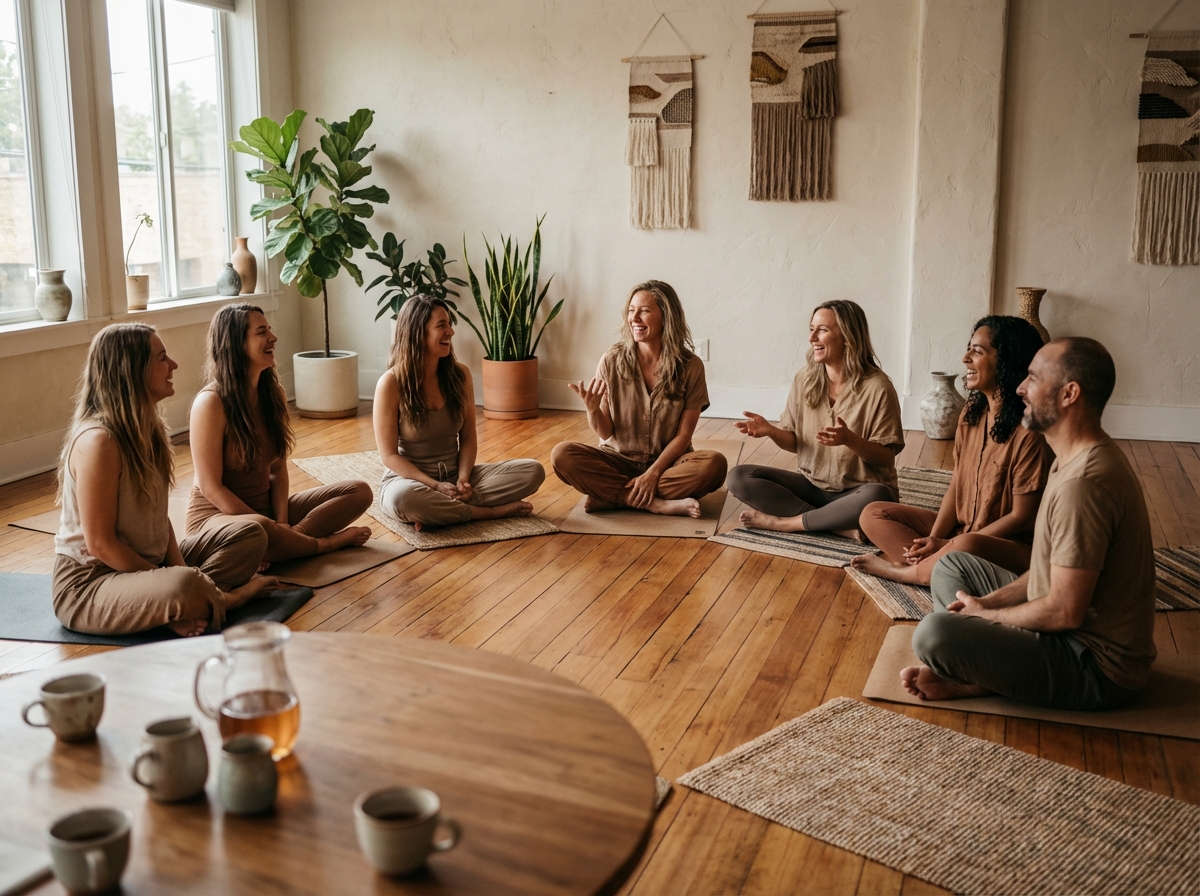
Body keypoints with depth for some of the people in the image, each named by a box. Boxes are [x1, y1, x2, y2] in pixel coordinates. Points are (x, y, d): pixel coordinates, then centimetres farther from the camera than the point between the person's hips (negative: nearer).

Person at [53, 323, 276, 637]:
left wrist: (180, 569, -9)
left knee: (249, 535, 6)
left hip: (143, 564, 9)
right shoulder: (98, 441, -23)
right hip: (88, 584, -9)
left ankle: (206, 597, -16)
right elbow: (100, 544, -22)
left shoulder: (146, 429, 5)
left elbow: (159, 516, 7)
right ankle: (224, 597, -4)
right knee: (184, 589, -37)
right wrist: (177, 579, -18)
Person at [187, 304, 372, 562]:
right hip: (218, 515, -7)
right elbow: (211, 488, -18)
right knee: (255, 530, -42)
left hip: (266, 507, 7)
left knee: (360, 491, -3)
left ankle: (293, 537, -22)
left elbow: (278, 468, 5)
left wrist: (282, 523, -12)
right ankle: (326, 543, -13)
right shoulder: (211, 402, -17)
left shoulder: (273, 393, 4)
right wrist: (272, 529, -19)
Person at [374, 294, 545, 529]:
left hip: (455, 476, 5)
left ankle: (439, 508, -20)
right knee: (403, 497, -42)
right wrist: (436, 486, -22)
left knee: (533, 471, -13)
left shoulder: (459, 374, 0)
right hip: (411, 480, -5)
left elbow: (468, 437, 4)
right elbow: (389, 455, -12)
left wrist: (463, 479, -14)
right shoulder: (391, 383, -14)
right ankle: (491, 512, -20)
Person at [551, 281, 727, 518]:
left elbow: (684, 434, -6)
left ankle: (609, 495, -23)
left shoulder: (690, 366, -7)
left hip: (667, 462, 0)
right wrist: (592, 409, -25)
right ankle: (659, 504, -25)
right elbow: (605, 433, -3)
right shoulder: (611, 362, -6)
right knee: (562, 455, -26)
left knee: (715, 464, -31)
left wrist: (653, 474, -19)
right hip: (620, 460, 1)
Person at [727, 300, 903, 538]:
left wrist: (849, 439, -31)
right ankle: (841, 526, -23)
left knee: (877, 497, -40)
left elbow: (886, 458, -12)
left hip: (857, 492, -5)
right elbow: (795, 443, 8)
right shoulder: (804, 380, 0)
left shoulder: (876, 387, -14)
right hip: (811, 485, 5)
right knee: (739, 477, -14)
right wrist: (770, 431, -13)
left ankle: (784, 522, -20)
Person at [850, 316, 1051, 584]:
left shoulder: (1029, 432, -20)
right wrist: (933, 539, -9)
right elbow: (957, 482, 6)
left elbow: (1021, 518, -17)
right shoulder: (971, 412, 4)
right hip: (959, 531, 8)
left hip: (1012, 547, -8)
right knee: (874, 514, 0)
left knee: (967, 548, -40)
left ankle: (899, 570, -11)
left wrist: (948, 545, -17)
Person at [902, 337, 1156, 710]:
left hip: (1096, 668, -11)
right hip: (1080, 634, 11)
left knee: (934, 633, -29)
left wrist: (983, 615, -9)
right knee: (952, 565, 17)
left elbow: (1065, 612, -26)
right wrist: (988, 602, 2)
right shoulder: (1081, 457, 7)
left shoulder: (1084, 483, -28)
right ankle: (979, 674, -2)